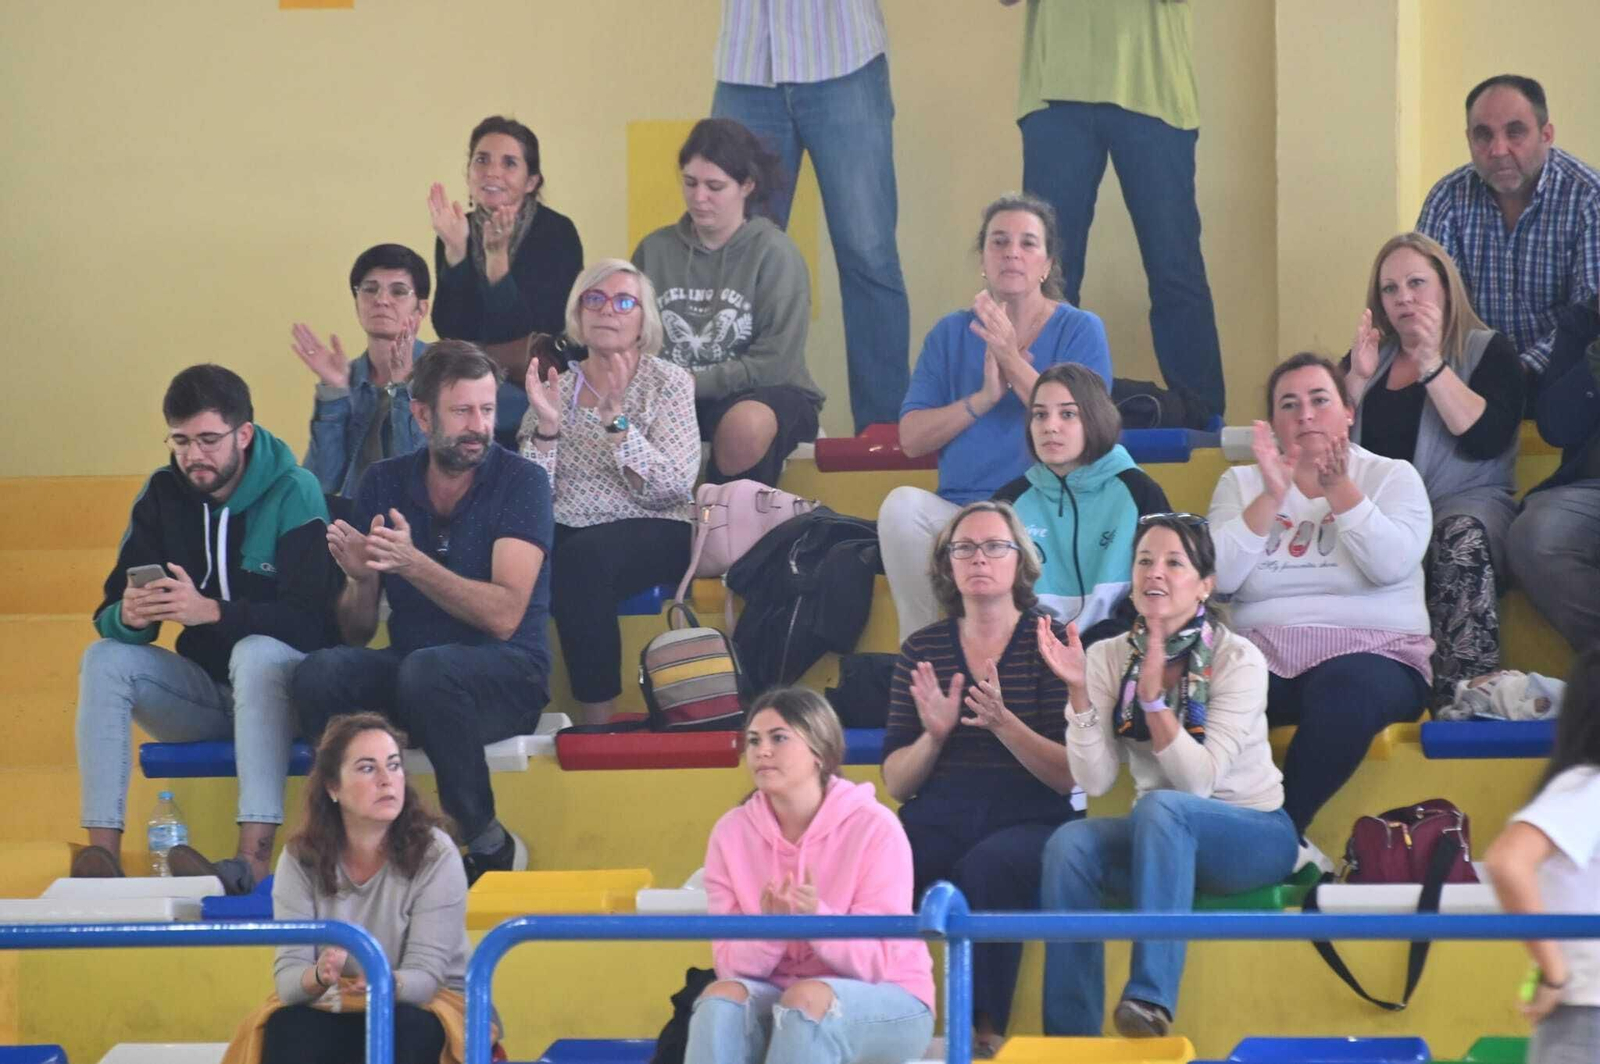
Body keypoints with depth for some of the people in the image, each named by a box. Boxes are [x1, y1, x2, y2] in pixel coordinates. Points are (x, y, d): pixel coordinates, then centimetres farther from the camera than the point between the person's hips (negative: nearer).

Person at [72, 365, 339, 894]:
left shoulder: (293, 493, -13)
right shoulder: (163, 494, 2)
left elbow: (308, 621, -25)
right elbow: (108, 615, -2)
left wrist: (211, 612, -38)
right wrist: (129, 617, -28)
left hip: (282, 689, -5)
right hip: (206, 689, 5)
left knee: (257, 652, -37)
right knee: (105, 658, -17)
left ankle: (254, 858, -50)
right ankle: (102, 851, -30)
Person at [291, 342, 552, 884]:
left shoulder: (521, 482, -5)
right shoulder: (384, 483, 7)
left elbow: (504, 617, -17)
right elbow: (356, 633, 7)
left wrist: (413, 563, -28)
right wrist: (360, 578, -16)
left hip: (506, 676, -3)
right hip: (405, 669, 3)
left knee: (425, 670, -37)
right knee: (319, 673, -28)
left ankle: (490, 845, -18)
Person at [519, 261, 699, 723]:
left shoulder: (668, 383, 3)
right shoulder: (557, 386, 12)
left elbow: (673, 489, -12)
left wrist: (615, 419, -19)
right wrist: (547, 425, -11)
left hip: (653, 534, -3)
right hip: (568, 531, 3)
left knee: (582, 557, -36)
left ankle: (598, 719, -27)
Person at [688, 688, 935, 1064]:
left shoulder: (874, 828, -14)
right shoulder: (731, 832, -3)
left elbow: (878, 962, -16)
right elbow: (730, 962, -6)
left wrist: (817, 918, -35)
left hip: (889, 1007, -3)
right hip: (777, 996, 4)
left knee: (807, 998, -34)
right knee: (723, 996, -28)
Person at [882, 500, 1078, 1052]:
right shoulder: (922, 649, 14)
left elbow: (1071, 776, -4)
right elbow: (895, 782, 13)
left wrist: (1003, 723, -18)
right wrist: (934, 736, -7)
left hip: (1027, 821, -2)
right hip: (936, 824, 2)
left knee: (987, 866, -37)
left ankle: (987, 1030, -29)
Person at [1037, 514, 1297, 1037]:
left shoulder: (1237, 659, -13)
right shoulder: (1109, 658, -2)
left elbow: (1198, 781, -21)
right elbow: (1095, 780, -11)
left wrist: (1153, 694, -29)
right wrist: (1077, 689, -22)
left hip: (1253, 836, -4)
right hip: (1160, 837, 4)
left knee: (1162, 805, -35)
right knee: (1070, 843, -27)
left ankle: (1151, 998, -41)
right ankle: (1069, 1036, -24)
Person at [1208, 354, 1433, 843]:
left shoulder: (1393, 477, 11)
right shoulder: (1241, 484, 16)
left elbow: (1391, 564, -9)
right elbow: (1219, 577, -1)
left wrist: (1339, 488, -12)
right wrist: (1272, 497, -8)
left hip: (1372, 651, -2)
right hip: (1263, 652, 2)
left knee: (1343, 688, -38)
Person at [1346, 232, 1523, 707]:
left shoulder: (1488, 351, 10)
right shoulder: (1370, 356, 22)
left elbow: (1485, 440, -9)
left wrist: (1431, 364, -11)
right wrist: (1357, 378, -2)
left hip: (1466, 503, -3)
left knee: (1461, 539, -40)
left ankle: (1464, 699, -44)